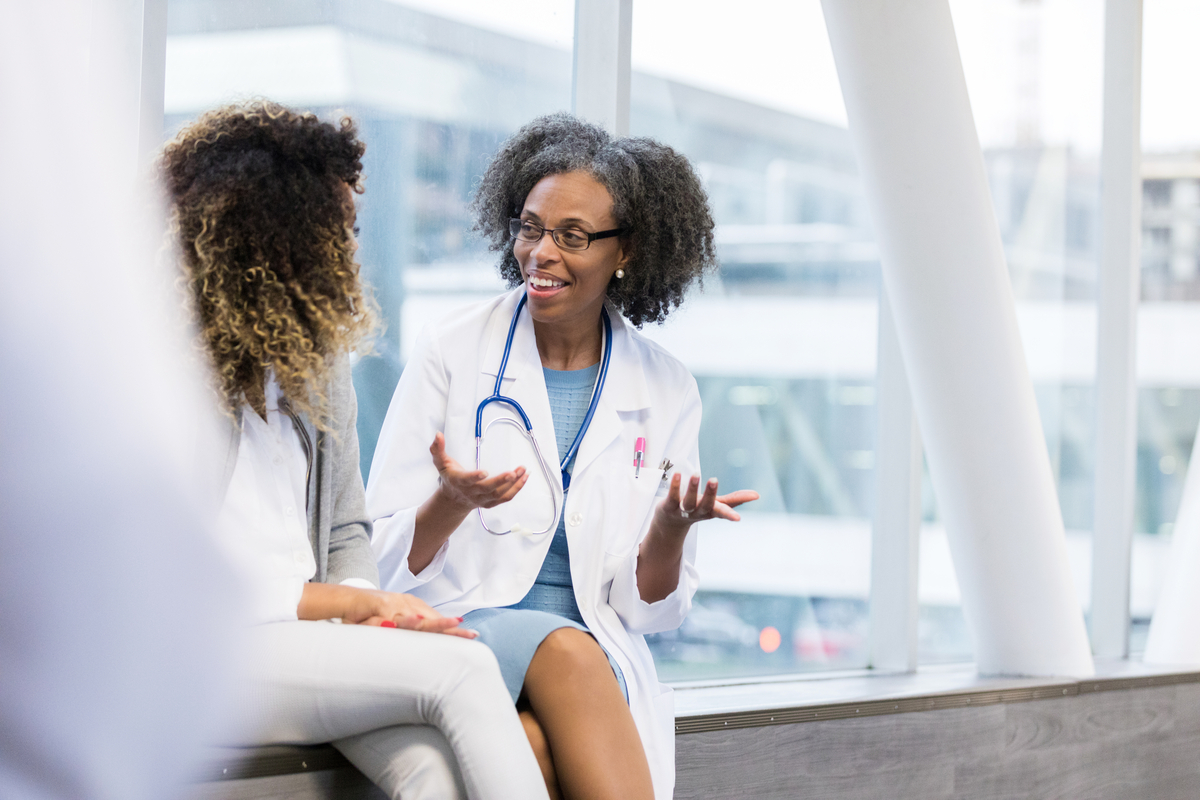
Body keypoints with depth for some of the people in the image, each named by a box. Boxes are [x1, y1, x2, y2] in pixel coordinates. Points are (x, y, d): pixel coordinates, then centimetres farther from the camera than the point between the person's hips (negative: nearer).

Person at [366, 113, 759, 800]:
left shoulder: (667, 392, 8)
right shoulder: (453, 352, 2)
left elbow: (651, 610, 9)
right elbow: (386, 562, 0)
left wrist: (671, 528, -13)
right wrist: (452, 503, -21)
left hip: (599, 653, 1)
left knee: (537, 742, -35)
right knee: (564, 651, -34)